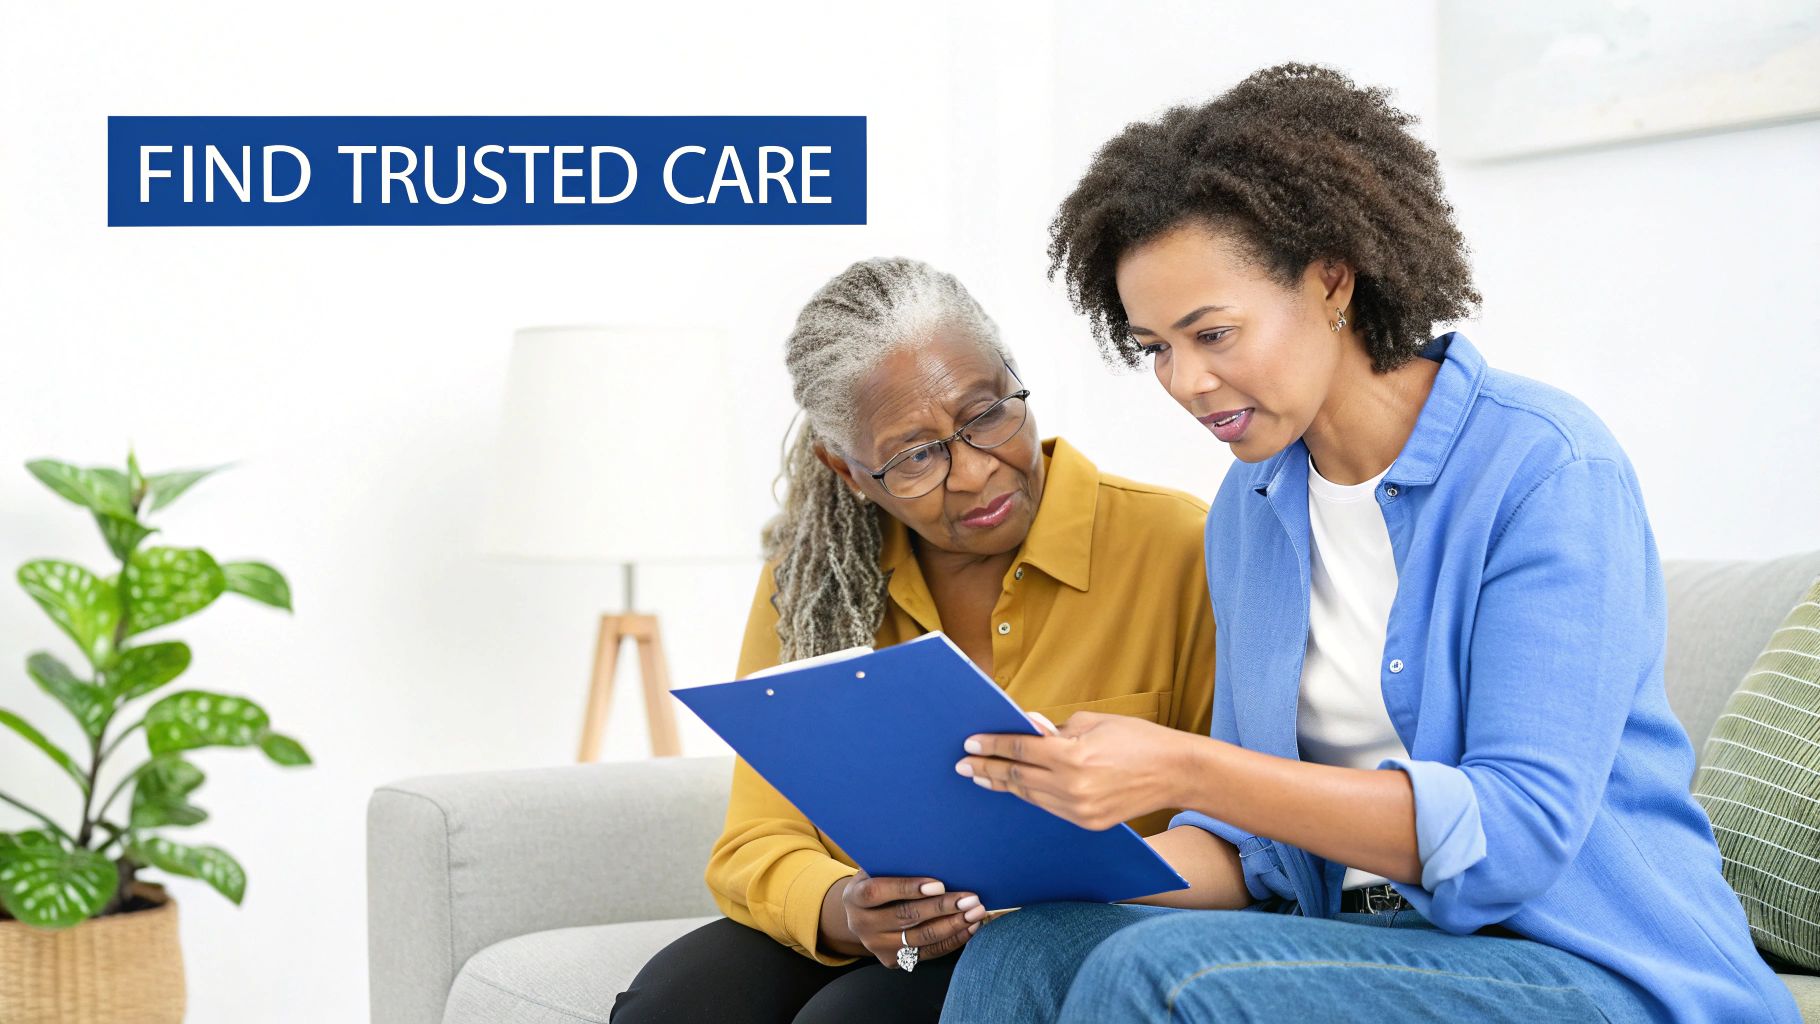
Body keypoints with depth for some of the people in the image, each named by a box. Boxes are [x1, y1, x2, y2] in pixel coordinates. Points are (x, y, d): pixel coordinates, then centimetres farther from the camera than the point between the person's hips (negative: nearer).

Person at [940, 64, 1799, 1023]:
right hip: (1365, 947, 6)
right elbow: (1255, 836, 12)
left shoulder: (1548, 467, -11)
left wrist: (1185, 770, -26)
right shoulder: (1248, 511, 11)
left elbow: (1520, 829, -20)